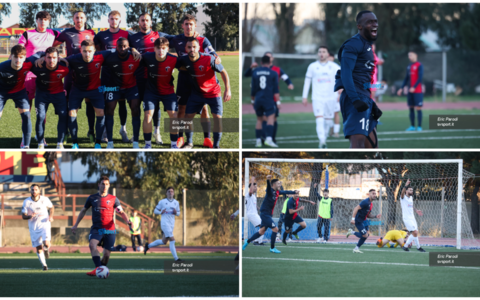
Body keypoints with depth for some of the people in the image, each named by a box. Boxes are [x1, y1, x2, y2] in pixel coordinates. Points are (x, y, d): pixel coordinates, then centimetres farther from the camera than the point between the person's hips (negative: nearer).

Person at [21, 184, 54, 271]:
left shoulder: (44, 199, -4)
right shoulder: (26, 202, -6)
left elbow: (51, 208, 14)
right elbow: (23, 216, -5)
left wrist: (51, 216, -5)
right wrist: (30, 216, -26)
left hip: (44, 224, -1)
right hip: (33, 227, 1)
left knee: (46, 243, -21)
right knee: (38, 248, 3)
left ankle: (46, 249, 17)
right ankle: (44, 265, 21)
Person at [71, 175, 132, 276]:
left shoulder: (113, 199, 6)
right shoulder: (92, 198, 9)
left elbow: (121, 212, 7)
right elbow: (83, 211, 20)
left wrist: (128, 221, -14)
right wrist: (75, 225, 18)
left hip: (109, 230, 0)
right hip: (96, 229, 0)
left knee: (106, 254, -3)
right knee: (92, 244, -30)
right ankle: (98, 268, -42)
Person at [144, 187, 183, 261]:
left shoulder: (176, 203, 10)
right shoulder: (162, 202, -2)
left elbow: (178, 213, 18)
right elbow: (155, 211, 4)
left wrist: (176, 212, -7)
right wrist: (161, 212, -17)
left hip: (172, 224, 6)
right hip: (165, 223, -6)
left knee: (164, 242, 12)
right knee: (172, 240, -14)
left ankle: (148, 246, 33)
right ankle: (176, 258, -12)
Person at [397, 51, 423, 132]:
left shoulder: (419, 65, -6)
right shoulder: (409, 66, 15)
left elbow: (420, 78, -13)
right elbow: (406, 79, 20)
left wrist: (414, 87, -22)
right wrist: (401, 88, 13)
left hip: (418, 91, -7)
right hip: (410, 91, 7)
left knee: (418, 108, -7)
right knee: (411, 108, 5)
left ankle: (419, 127, -5)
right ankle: (412, 126, 9)